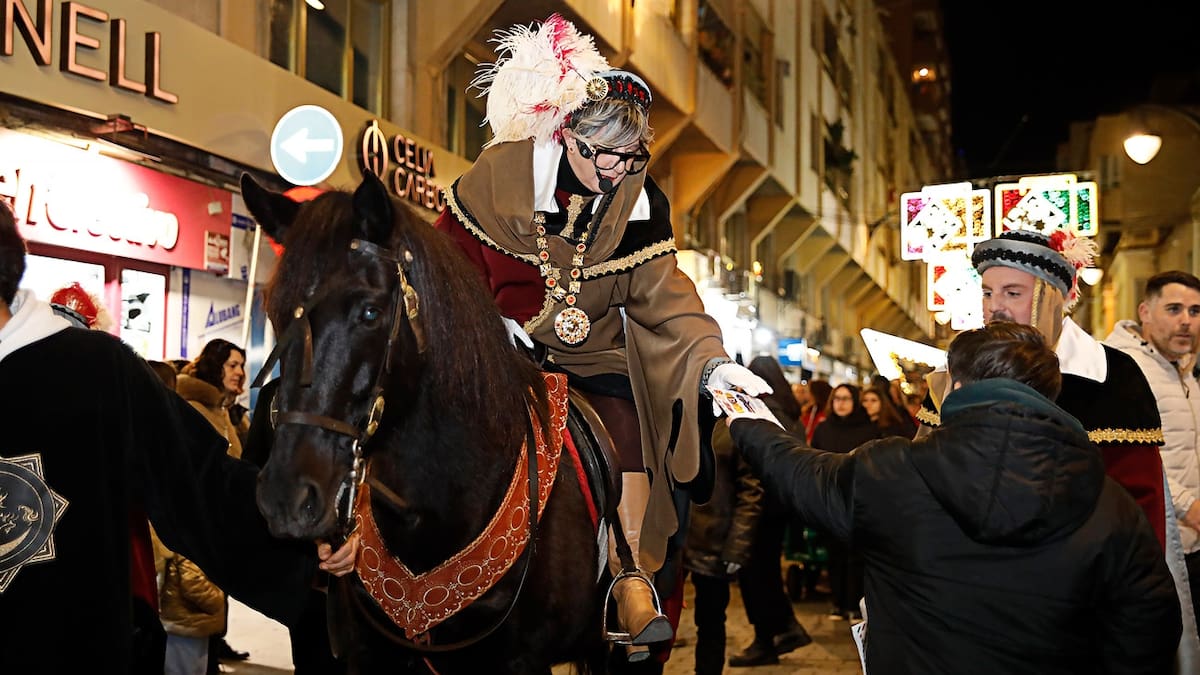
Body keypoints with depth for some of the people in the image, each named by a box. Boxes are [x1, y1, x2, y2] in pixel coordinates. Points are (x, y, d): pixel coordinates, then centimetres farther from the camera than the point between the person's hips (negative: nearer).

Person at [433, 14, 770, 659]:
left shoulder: (639, 200, -6)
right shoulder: (500, 174, -11)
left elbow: (664, 296, -7)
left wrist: (712, 362, -21)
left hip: (593, 351, 2)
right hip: (505, 343, -1)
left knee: (624, 424, -19)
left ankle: (633, 578, -8)